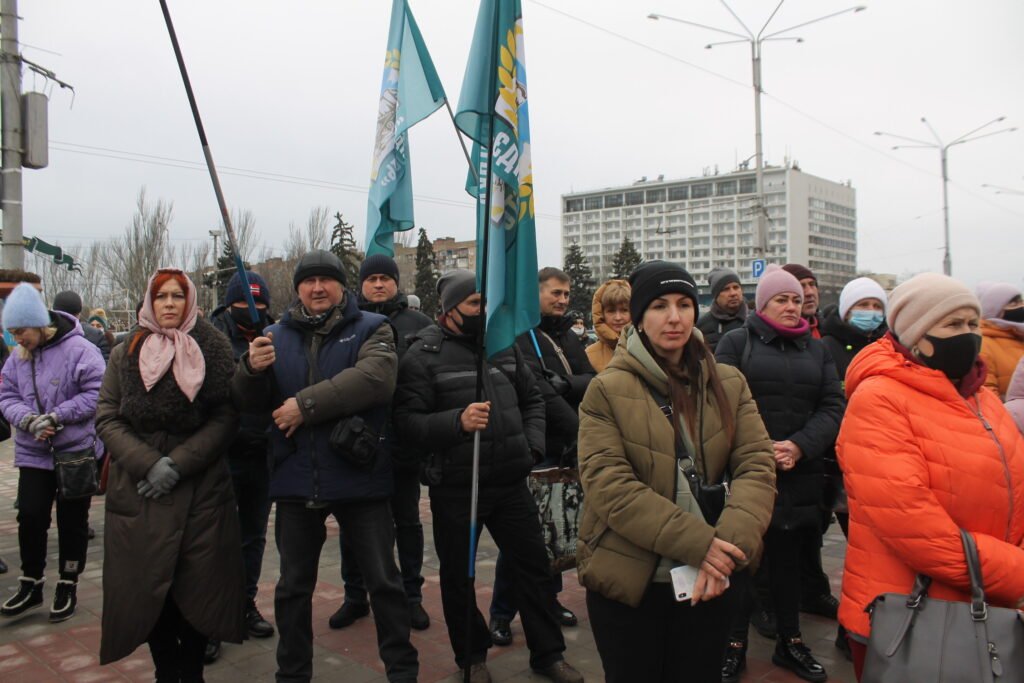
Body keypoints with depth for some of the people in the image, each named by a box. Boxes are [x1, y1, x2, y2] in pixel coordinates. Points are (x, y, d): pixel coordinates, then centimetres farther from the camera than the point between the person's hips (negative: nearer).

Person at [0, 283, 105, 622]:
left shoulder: (79, 350, -15)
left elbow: (96, 394, -17)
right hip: (33, 452, 4)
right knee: (30, 517, 5)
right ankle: (30, 584, 23)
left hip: (76, 450, -4)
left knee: (72, 521, 8)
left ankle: (68, 585, 23)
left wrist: (56, 416, -22)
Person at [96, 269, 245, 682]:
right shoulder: (125, 354, 9)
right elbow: (107, 419, 3)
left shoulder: (212, 352, 3)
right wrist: (147, 464, -12)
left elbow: (226, 418, -3)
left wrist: (178, 463, -13)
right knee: (149, 588, 5)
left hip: (201, 490, -1)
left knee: (198, 586, 3)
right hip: (139, 493, 2)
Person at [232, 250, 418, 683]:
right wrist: (252, 370, -18)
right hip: (296, 479, 4)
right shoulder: (277, 336, 8)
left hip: (359, 476, -3)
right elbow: (249, 403, 5)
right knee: (293, 586, 17)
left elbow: (376, 378, -23)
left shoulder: (371, 329, -4)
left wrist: (306, 405, -25)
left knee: (383, 581, 9)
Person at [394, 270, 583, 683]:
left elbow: (531, 398, 18)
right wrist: (456, 421, -29)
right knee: (458, 576, 11)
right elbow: (408, 419, -15)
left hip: (511, 482, 4)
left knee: (534, 566, 12)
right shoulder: (424, 354, -8)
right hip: (455, 488, -4)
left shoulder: (504, 344, 8)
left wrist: (532, 445, 5)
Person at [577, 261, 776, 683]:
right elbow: (608, 485, -17)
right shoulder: (607, 390, -8)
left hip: (709, 580, 3)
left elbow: (757, 466, -4)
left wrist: (730, 542, -22)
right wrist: (696, 543, -23)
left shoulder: (729, 384, 4)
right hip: (628, 581, -3)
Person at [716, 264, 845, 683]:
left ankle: (790, 641, 27)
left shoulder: (816, 350, 14)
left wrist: (800, 446, -10)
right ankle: (735, 644, 17)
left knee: (788, 557, 13)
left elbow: (833, 406, 5)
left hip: (799, 473, 3)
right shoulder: (736, 342, 2)